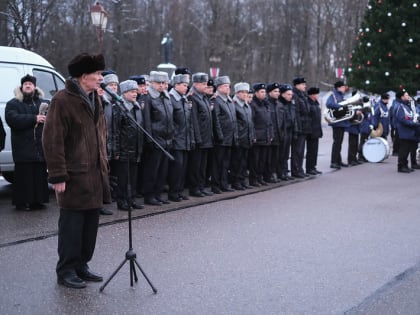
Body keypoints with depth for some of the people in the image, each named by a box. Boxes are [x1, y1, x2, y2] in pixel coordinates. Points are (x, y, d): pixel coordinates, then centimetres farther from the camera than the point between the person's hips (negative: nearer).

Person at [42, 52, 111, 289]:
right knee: (72, 223, -1)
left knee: (91, 222, 12)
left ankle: (81, 266, 25)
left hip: (95, 174, 8)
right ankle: (66, 271, 11)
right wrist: (58, 176, -16)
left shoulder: (95, 100, 14)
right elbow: (52, 140, -14)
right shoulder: (63, 101, -12)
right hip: (74, 176, -8)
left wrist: (104, 166, 15)